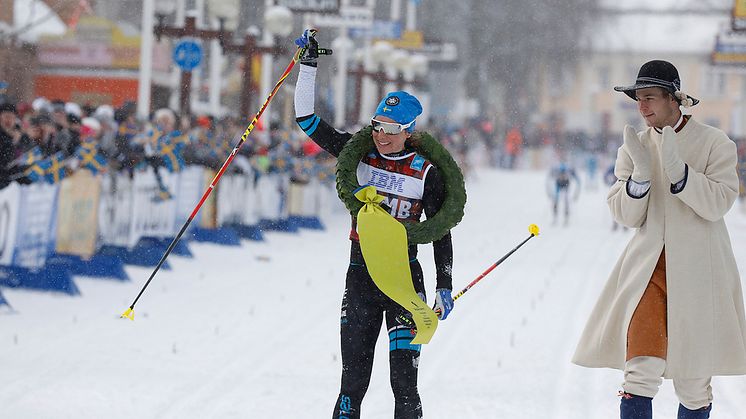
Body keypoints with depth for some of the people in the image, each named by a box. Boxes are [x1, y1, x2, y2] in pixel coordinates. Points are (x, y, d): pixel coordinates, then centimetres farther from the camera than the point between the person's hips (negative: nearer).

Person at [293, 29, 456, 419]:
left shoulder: (426, 173, -4)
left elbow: (440, 232, 2)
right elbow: (307, 119, 3)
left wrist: (445, 286, -2)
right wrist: (308, 64, -3)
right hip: (360, 274, 2)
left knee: (404, 383, -8)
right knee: (353, 382, 1)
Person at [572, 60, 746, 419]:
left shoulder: (715, 143, -1)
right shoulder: (635, 147, 7)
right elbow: (626, 216, 2)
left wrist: (677, 168, -21)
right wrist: (641, 173, -14)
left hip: (698, 272, -2)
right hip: (649, 266, 2)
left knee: (693, 381, 5)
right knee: (642, 369, -14)